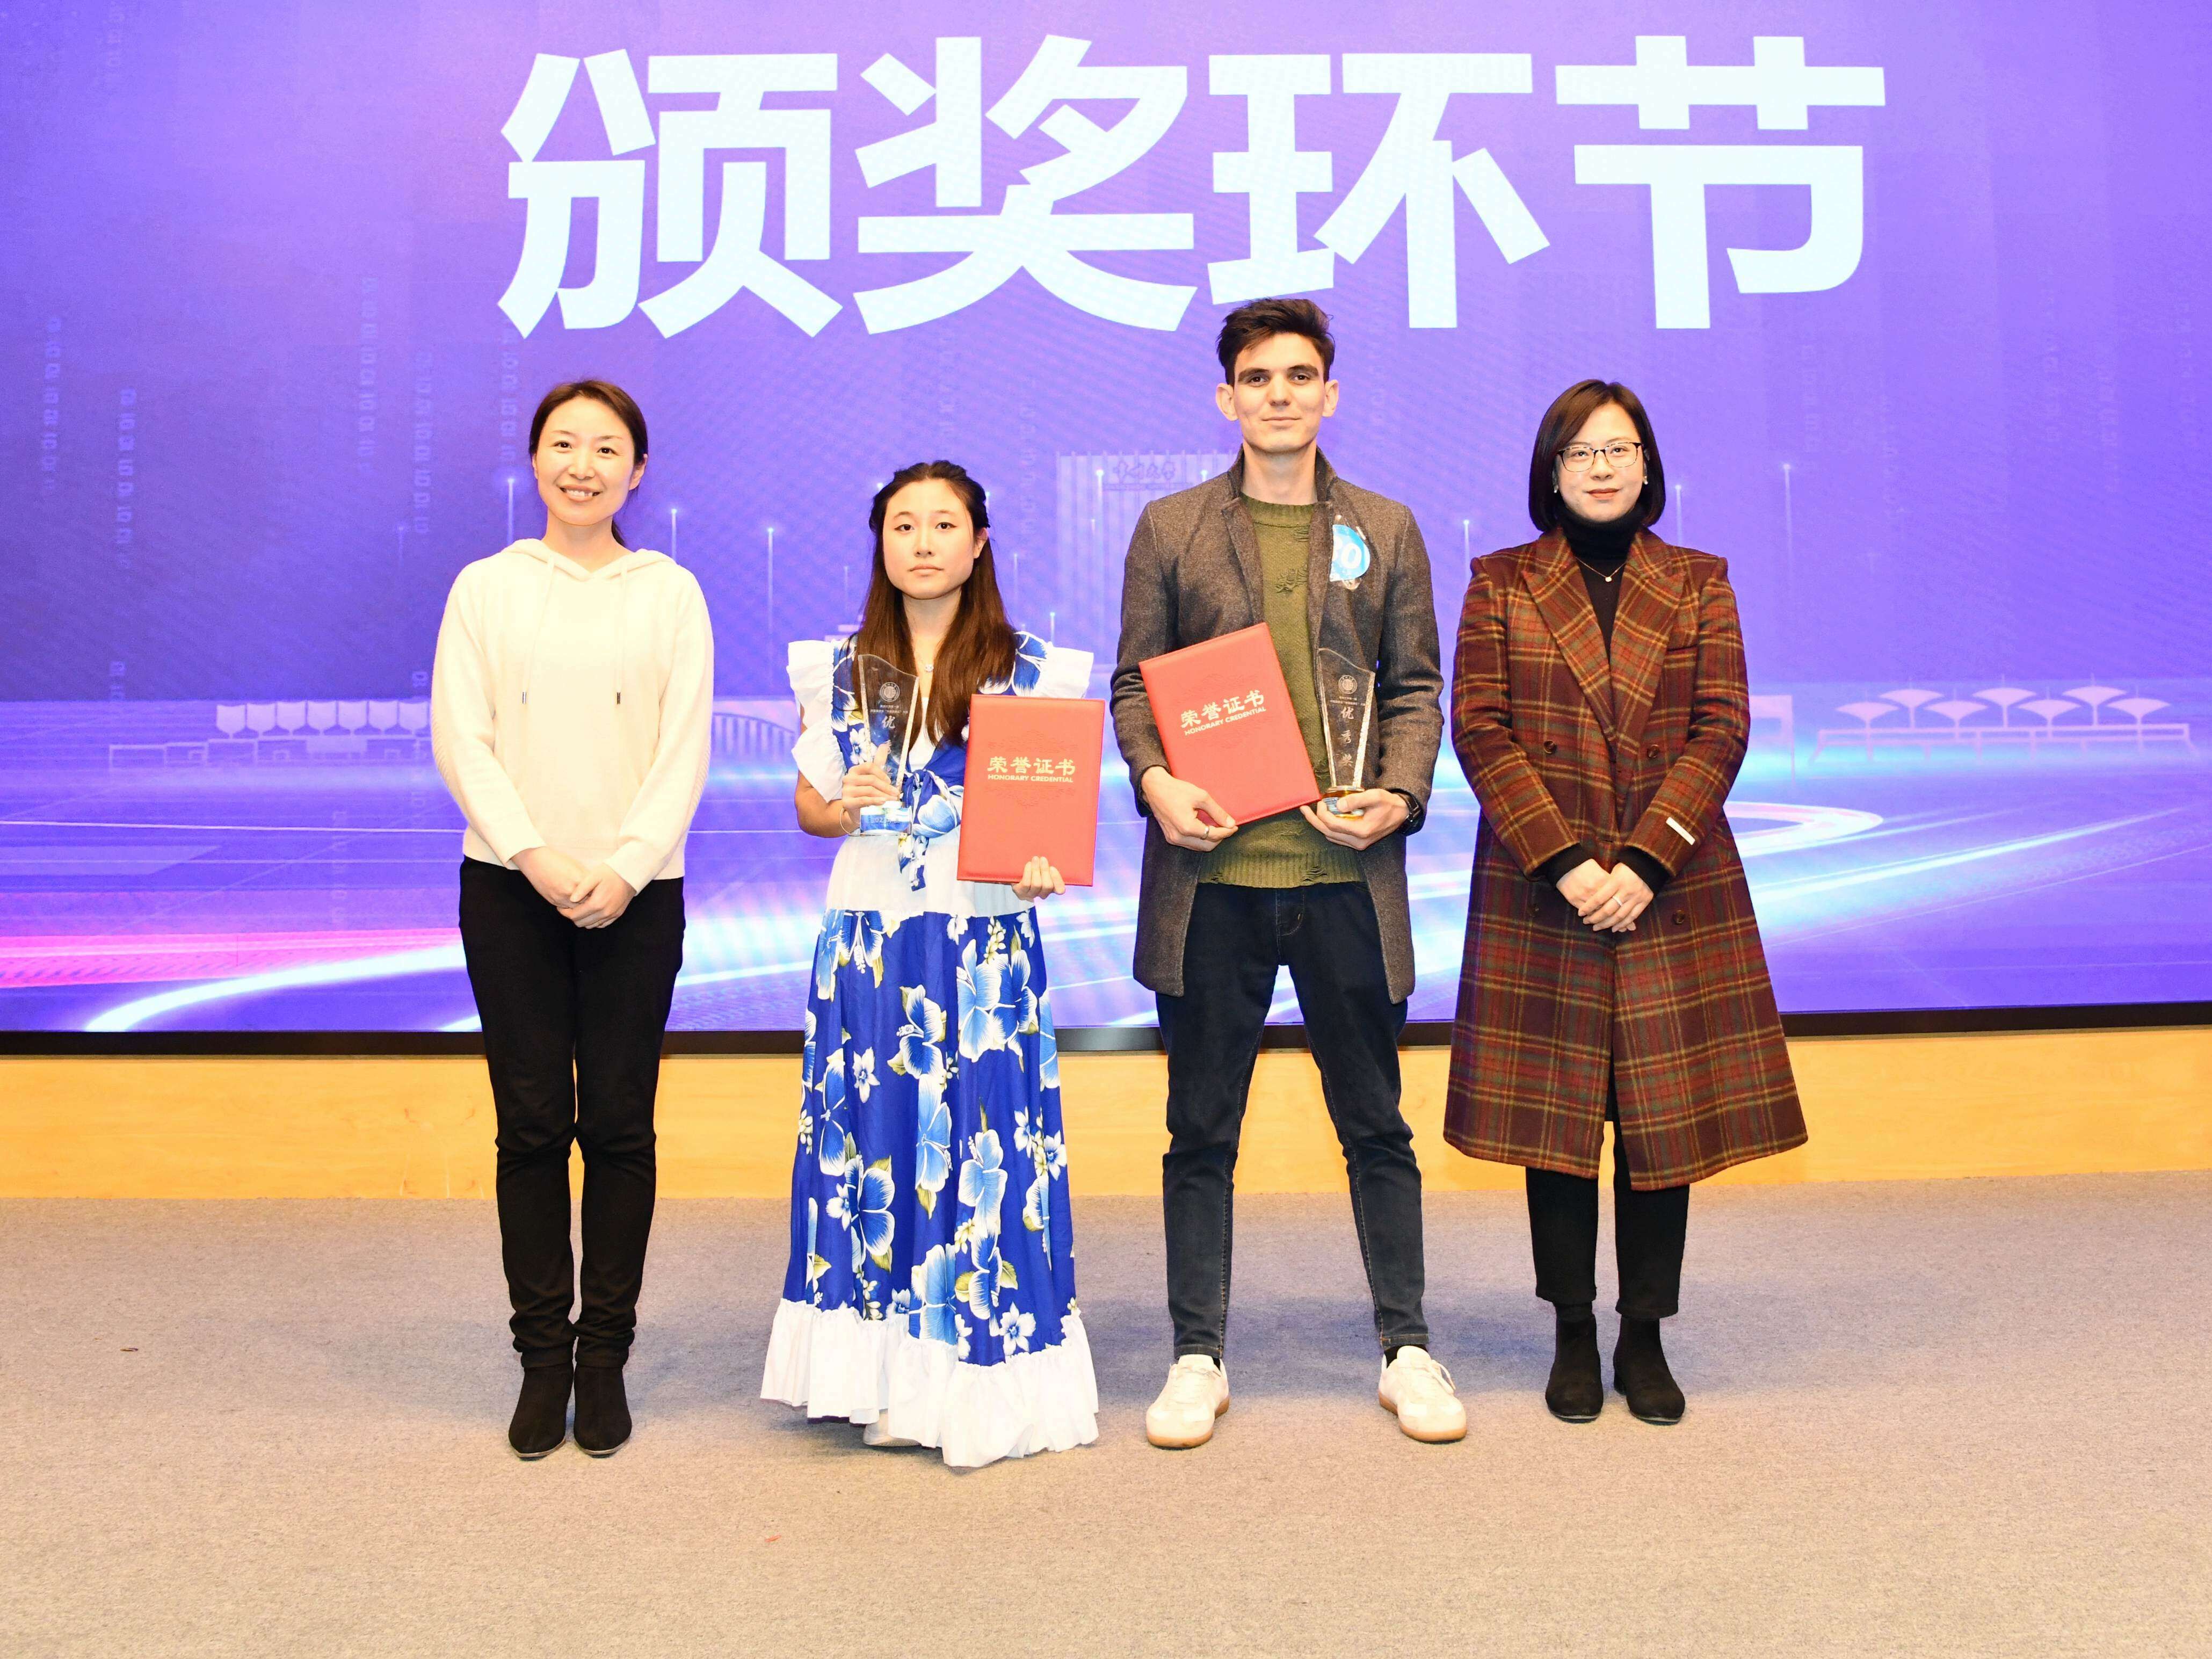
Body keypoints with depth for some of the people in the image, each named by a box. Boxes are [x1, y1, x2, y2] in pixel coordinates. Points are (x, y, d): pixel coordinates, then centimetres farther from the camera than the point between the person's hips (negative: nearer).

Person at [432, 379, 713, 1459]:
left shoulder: (671, 593, 7)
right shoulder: (486, 588, 8)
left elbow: (685, 750, 0)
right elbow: (461, 740, 1)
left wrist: (623, 868, -12)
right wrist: (535, 856, -13)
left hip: (635, 891, 0)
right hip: (511, 886, 1)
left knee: (618, 1125, 1)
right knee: (531, 1124, 2)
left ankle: (605, 1358, 13)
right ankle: (542, 1358, 14)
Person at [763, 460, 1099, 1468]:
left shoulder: (1032, 672, 3)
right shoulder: (839, 669, 10)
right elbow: (809, 807, 13)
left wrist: (1045, 866, -18)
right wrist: (845, 807, -9)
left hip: (984, 943, -2)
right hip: (869, 940, 2)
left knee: (984, 1141, -2)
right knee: (872, 1141, 4)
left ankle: (987, 1384, 12)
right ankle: (892, 1381, 17)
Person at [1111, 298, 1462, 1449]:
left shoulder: (1385, 530, 11)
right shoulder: (1171, 529, 8)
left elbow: (1414, 686, 9)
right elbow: (1134, 682, 7)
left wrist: (1398, 795, -8)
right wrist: (1155, 781, -12)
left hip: (1344, 870, 1)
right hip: (1211, 870, 0)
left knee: (1375, 1125, 10)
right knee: (1201, 1130, 8)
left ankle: (1406, 1349, 25)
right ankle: (1198, 1355, 22)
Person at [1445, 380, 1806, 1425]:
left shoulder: (1699, 584, 10)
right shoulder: (1502, 583, 7)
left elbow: (1721, 731, 1)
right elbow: (1479, 728, -2)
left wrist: (1645, 860, -12)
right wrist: (1564, 861, -13)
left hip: (1674, 888, 1)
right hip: (1538, 890, -1)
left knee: (1667, 1108, 3)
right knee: (1553, 1107, 4)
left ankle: (1646, 1337, 17)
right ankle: (1573, 1335, 18)